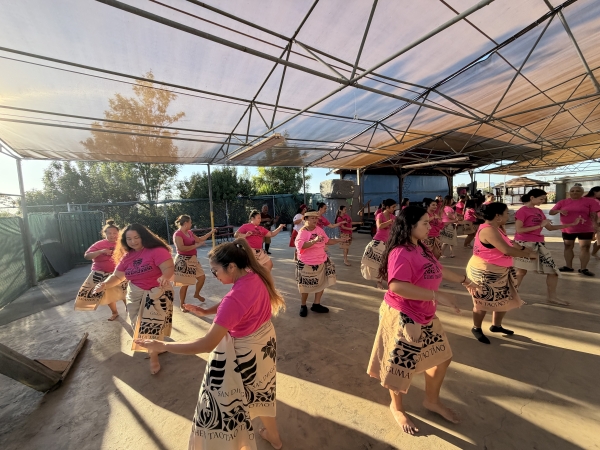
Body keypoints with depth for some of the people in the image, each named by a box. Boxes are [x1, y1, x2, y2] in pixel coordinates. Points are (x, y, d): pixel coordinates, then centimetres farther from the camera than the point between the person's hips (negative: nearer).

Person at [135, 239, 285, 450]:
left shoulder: (235, 298, -36)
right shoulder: (256, 276, -11)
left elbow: (207, 344, -32)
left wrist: (162, 346, -24)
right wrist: (207, 311, 3)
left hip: (245, 353, -8)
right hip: (264, 341, 8)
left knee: (228, 403, 17)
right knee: (261, 392, 32)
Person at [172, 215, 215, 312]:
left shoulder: (190, 232, 10)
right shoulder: (177, 234, -16)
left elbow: (200, 239, 21)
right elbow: (181, 248, -26)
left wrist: (211, 232, 18)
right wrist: (196, 245, -21)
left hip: (192, 259, 8)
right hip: (183, 261, -8)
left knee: (202, 277, 11)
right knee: (185, 284, 0)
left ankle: (196, 294, 36)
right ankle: (182, 305, 18)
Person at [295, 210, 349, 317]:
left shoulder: (319, 229, 3)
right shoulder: (302, 232, -17)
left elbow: (327, 241, 16)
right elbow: (300, 246, -35)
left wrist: (339, 240, 6)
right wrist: (314, 241, -44)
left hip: (321, 262, 7)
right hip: (306, 264, -6)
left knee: (321, 283, 16)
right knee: (305, 286, 8)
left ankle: (316, 305, 34)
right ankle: (303, 306, 32)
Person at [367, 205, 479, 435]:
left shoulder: (421, 249, 6)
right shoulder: (401, 253, -26)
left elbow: (438, 270, 23)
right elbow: (397, 286, -37)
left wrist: (464, 280, 34)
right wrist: (437, 295, -35)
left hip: (424, 316, 10)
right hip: (402, 317, -10)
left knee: (442, 357, 23)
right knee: (400, 365, 10)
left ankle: (432, 401, 48)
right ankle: (397, 407, 39)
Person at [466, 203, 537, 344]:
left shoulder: (497, 228, 7)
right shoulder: (488, 230, -25)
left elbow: (509, 244, 13)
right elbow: (506, 250, -26)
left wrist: (524, 248, -3)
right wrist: (528, 254, -13)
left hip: (500, 271, 10)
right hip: (485, 272, -10)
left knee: (505, 299, 20)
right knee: (484, 302, 4)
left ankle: (496, 325, 39)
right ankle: (476, 328, 25)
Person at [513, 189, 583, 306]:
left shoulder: (539, 211, 14)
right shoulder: (522, 211, -11)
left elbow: (550, 227, 17)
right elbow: (519, 230, -18)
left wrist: (572, 224, 13)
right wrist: (539, 225, -16)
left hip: (538, 244, 8)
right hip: (524, 244, -8)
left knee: (553, 270, 10)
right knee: (521, 271, 0)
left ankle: (552, 297, 25)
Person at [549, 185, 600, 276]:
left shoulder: (590, 201, -4)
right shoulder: (562, 202, 2)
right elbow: (551, 212, -1)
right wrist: (559, 211, -21)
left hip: (585, 230, -2)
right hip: (567, 229, 3)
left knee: (585, 247, -2)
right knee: (568, 247, 9)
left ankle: (583, 269, 4)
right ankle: (568, 266, 19)